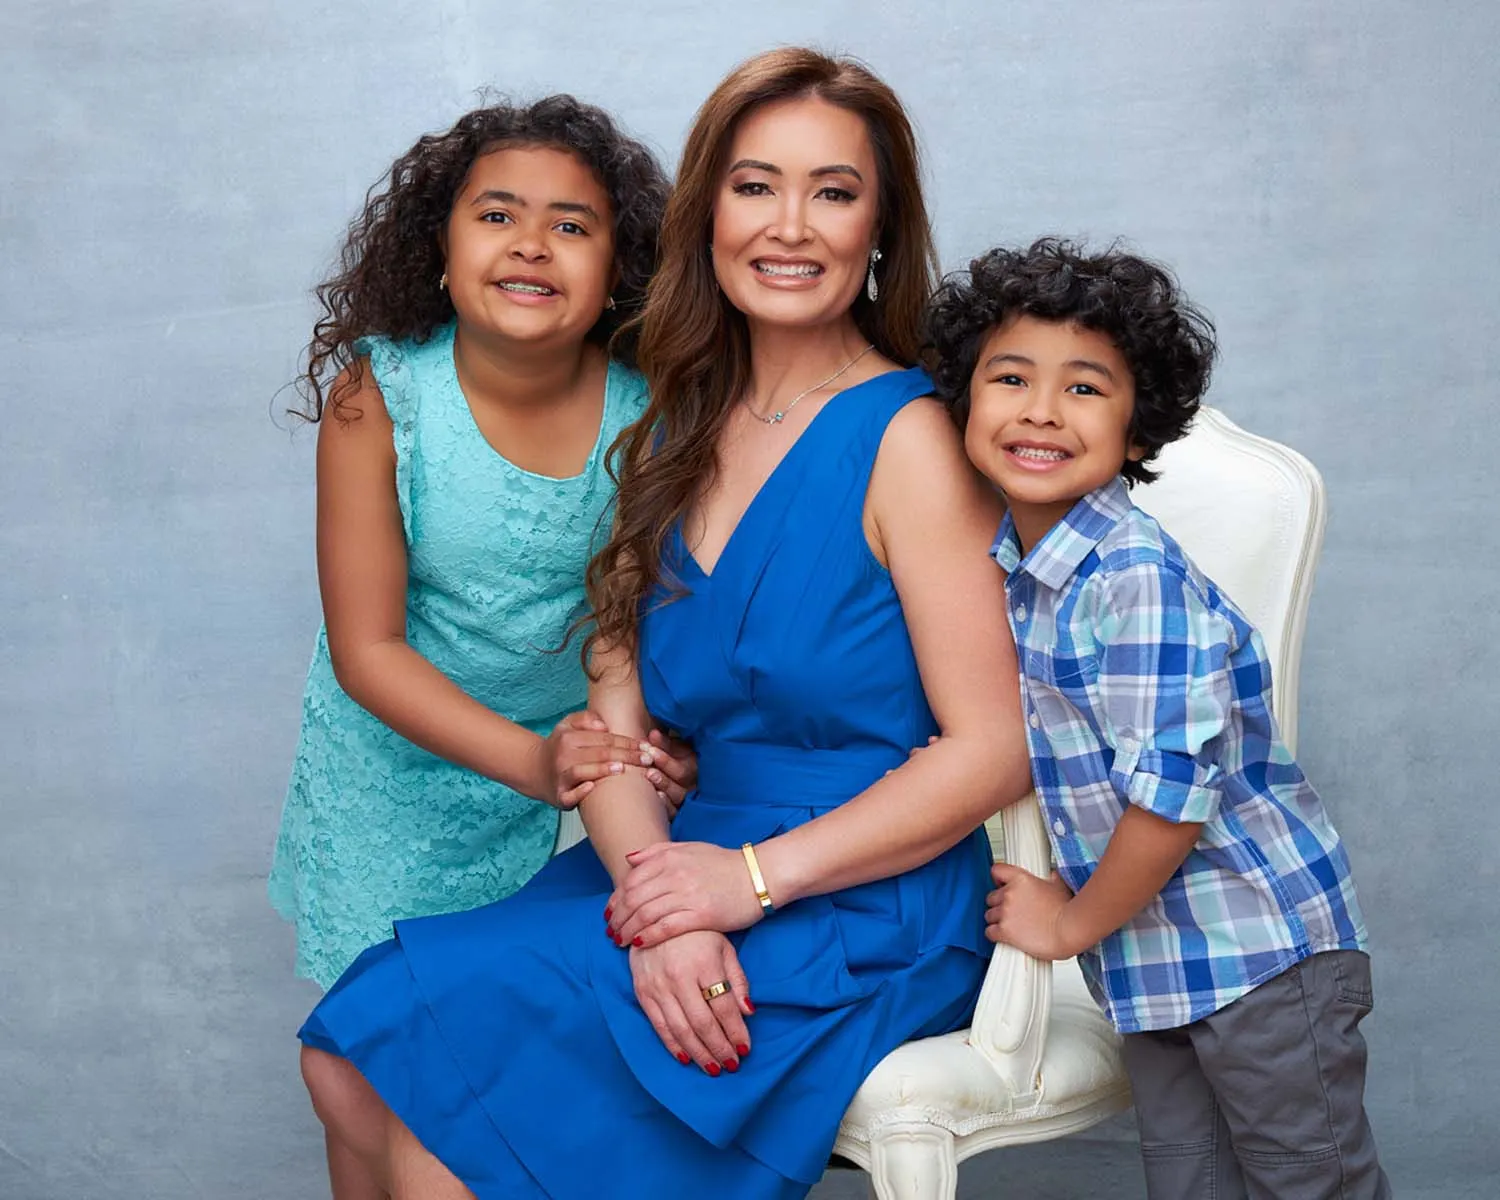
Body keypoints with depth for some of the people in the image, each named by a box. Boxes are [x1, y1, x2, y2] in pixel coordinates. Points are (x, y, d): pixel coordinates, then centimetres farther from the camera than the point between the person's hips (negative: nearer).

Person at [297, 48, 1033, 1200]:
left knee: (455, 1104, -16)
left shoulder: (907, 438, -9)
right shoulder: (680, 434, 11)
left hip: (864, 908, -6)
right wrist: (663, 908, -14)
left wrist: (749, 880, -18)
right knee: (354, 1057, -6)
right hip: (694, 869, 6)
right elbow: (615, 717, 5)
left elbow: (995, 748, -14)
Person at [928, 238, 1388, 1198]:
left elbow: (1174, 792, -23)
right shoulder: (1009, 569, 4)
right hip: (1149, 953, 8)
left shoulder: (1135, 576, -21)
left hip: (1258, 942, -8)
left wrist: (1075, 923, -11)